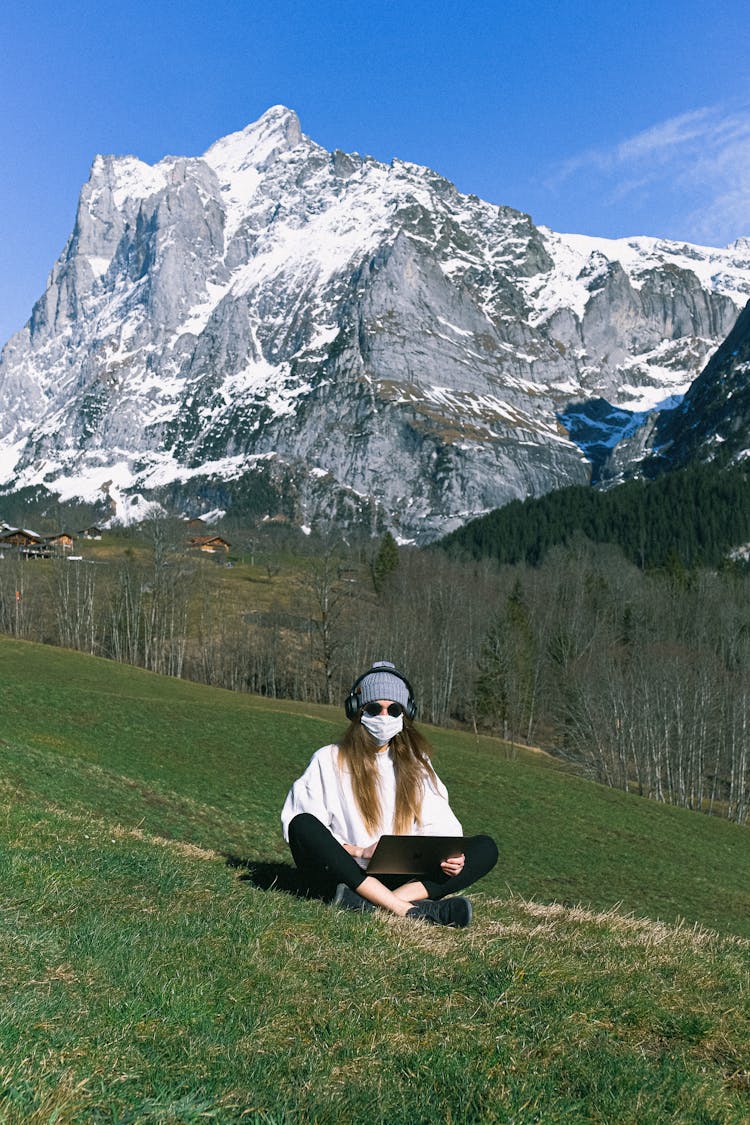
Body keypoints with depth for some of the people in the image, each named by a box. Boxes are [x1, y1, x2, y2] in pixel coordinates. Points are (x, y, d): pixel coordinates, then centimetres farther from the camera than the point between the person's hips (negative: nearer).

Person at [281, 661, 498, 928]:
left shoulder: (416, 764, 16)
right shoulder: (329, 760, 5)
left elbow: (438, 823, 8)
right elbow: (297, 824, -6)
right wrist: (360, 852, -18)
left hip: (401, 878, 3)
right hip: (345, 874, -3)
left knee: (485, 848, -15)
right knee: (303, 825, -30)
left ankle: (369, 903, -36)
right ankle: (407, 909, -39)